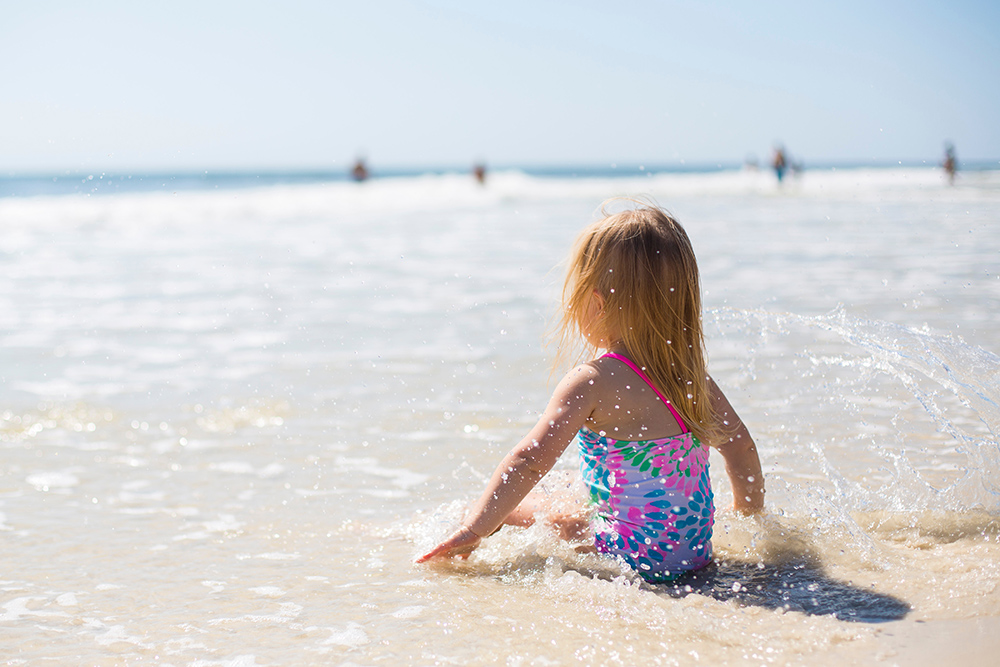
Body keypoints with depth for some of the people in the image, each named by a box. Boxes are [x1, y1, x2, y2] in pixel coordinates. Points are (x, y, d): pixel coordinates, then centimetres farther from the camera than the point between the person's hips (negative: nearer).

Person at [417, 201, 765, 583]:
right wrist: (751, 514, 30)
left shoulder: (593, 382, -17)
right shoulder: (692, 375, 4)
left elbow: (530, 462, -23)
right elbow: (741, 447, 14)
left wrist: (474, 531, -17)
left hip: (633, 559, -7)